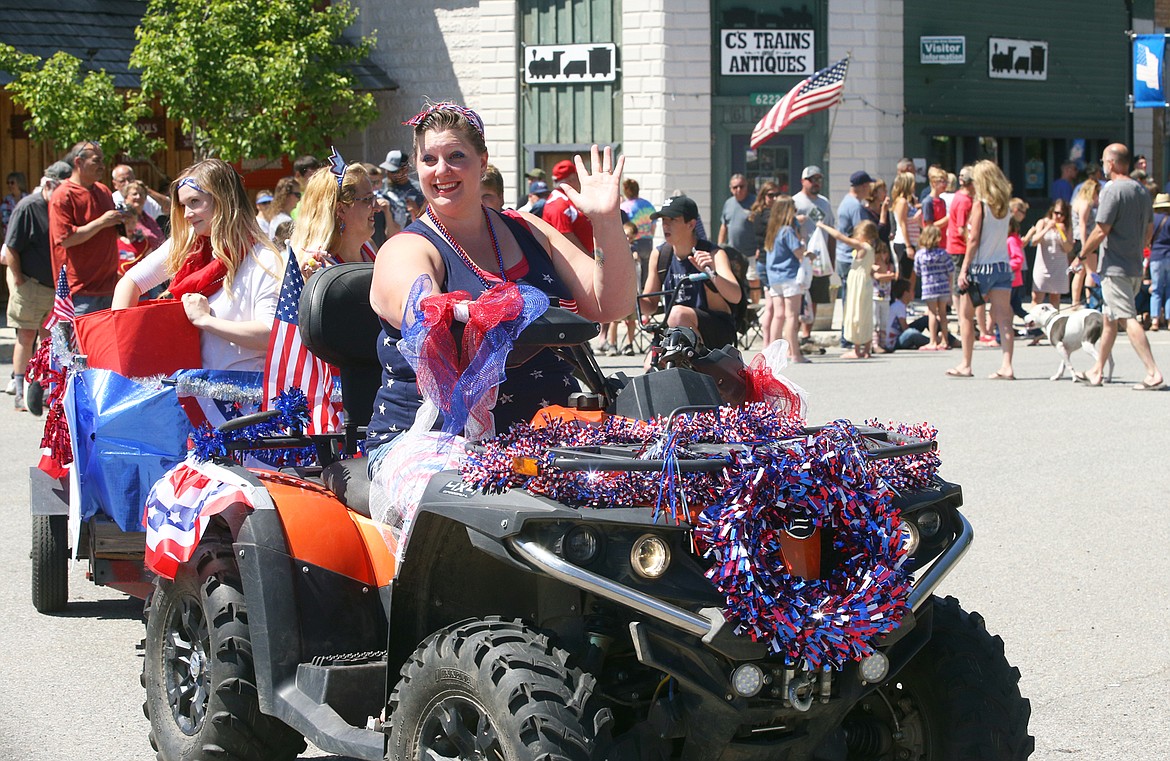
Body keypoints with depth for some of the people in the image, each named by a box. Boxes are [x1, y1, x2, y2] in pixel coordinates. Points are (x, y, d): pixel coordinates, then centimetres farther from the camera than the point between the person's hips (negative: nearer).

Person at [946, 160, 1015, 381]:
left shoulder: (980, 205, -10)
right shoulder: (1005, 206, 7)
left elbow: (973, 240, -12)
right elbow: (1001, 235, 10)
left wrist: (964, 269, -9)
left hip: (981, 266, -5)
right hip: (1003, 265, 5)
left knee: (966, 315, 9)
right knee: (1003, 318, -1)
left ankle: (965, 365, 12)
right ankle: (1006, 366, -9)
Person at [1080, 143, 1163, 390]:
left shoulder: (1112, 190, -14)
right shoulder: (1142, 191, 11)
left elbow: (1101, 231, -17)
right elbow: (1149, 229, 17)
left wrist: (1085, 255, -4)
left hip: (1115, 267, -9)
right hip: (1135, 267, 9)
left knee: (1128, 319, -12)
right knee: (1109, 318, 18)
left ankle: (1153, 372, -21)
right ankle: (1097, 371, 26)